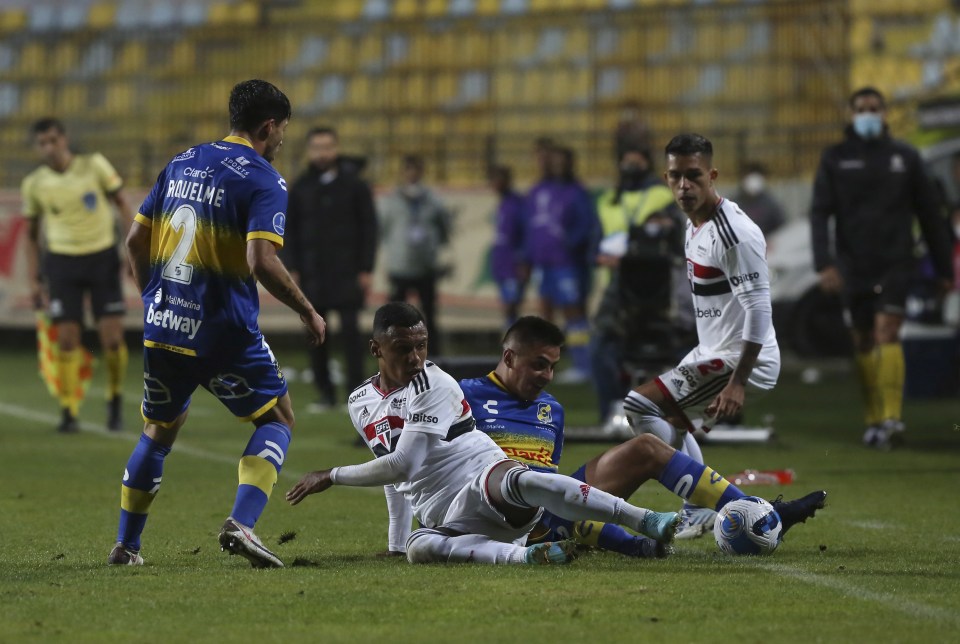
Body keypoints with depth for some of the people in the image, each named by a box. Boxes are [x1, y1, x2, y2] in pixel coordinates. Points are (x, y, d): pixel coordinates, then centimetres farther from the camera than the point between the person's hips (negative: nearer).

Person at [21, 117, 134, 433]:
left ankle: (115, 398, 18)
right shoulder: (34, 184, -1)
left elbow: (121, 203, 3)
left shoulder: (94, 165, -6)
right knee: (67, 339, -8)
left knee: (112, 338, -5)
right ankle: (68, 412, -1)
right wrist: (34, 279, 7)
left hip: (103, 258, -1)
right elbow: (32, 233, 11)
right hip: (62, 262, 1)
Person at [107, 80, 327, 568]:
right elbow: (261, 262, -21)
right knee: (277, 418, 10)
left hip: (163, 326, 6)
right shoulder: (262, 180, -9)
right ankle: (240, 524, -10)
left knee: (159, 429, 23)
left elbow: (136, 239, 14)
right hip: (223, 334, -6)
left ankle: (125, 544, 24)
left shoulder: (182, 163, 12)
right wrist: (307, 311, -8)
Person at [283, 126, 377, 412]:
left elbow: (368, 227, 3)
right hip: (312, 274, 2)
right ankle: (325, 393, 7)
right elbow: (288, 230, 11)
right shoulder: (300, 188, 9)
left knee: (350, 330, -7)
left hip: (346, 272, -2)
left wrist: (365, 270, -3)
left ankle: (356, 391, -3)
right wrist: (292, 269, 1)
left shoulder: (354, 185, 4)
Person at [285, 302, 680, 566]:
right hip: (449, 521, 5)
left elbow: (403, 466, -13)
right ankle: (521, 555, -45)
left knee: (515, 481, -42)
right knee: (418, 547, -33)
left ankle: (646, 523, -48)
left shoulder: (436, 385, -6)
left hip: (484, 482, -5)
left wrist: (332, 477, -6)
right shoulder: (361, 404, 16)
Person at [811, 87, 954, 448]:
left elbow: (929, 214, 12)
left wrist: (944, 268, 11)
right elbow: (820, 213, 0)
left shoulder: (905, 157, 7)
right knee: (863, 343, 5)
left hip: (894, 264, -2)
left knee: (886, 331, -16)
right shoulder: (835, 159, 6)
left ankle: (892, 418, -23)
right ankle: (873, 421, 13)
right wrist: (824, 263, -14)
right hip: (853, 266, 2)